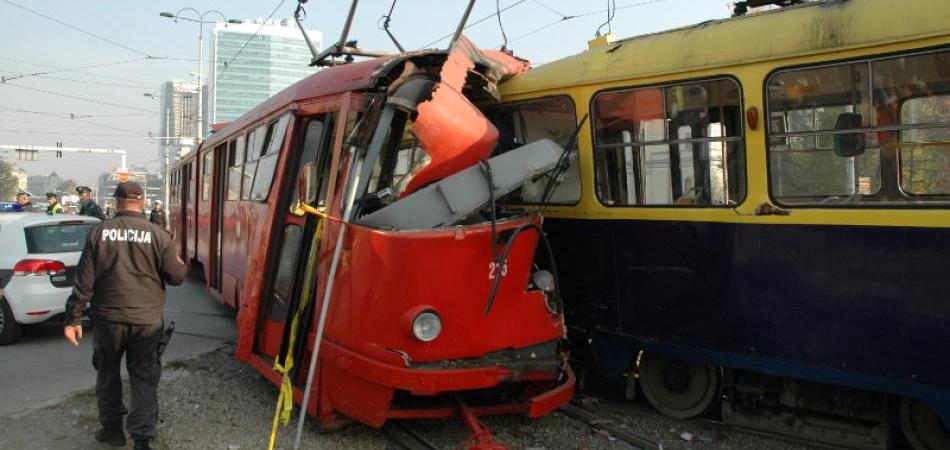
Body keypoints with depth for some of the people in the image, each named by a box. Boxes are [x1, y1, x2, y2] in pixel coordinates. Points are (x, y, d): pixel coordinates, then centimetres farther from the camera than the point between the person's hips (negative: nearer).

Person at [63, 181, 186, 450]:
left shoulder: (99, 233, -5)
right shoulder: (158, 235, -7)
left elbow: (84, 281, -4)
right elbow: (177, 277, -3)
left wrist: (73, 319, 3)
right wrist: (179, 263, 19)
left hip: (108, 318, 1)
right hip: (147, 320, -1)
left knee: (108, 374, 20)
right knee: (144, 379, 7)